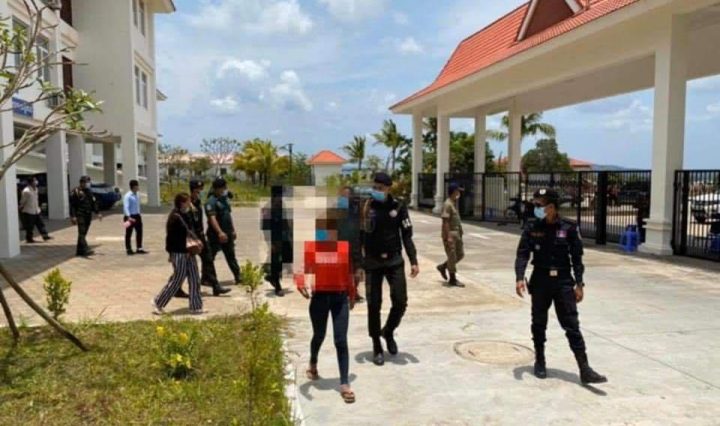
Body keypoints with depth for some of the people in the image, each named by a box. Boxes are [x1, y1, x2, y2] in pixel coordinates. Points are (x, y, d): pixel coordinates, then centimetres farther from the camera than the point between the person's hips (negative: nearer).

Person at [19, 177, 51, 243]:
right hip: (29, 212, -8)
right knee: (29, 227, 1)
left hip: (36, 211, 8)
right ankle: (29, 238, 12)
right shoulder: (26, 191, -20)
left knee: (40, 224, 8)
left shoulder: (35, 189, 7)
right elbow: (22, 202, -13)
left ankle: (45, 236, 12)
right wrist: (21, 209, -6)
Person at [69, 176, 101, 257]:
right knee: (82, 233, -13)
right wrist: (73, 216, -16)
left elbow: (93, 203, 20)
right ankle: (86, 250, -23)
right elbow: (72, 205, -10)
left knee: (83, 234, 11)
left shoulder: (89, 192, 16)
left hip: (88, 216, 7)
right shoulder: (75, 192, -6)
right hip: (80, 216, -7)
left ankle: (79, 251, 18)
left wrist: (97, 213, 10)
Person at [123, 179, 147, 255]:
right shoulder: (127, 196, -15)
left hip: (137, 216, 8)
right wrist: (129, 217, -29)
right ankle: (128, 249, 14)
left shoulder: (137, 195, 9)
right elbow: (126, 207, -21)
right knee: (129, 233, 4)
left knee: (139, 232, 10)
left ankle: (139, 249, 19)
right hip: (130, 217, -8)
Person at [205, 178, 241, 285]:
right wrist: (220, 232, -33)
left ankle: (238, 277, 18)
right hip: (215, 235, -8)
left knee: (231, 256, 13)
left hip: (227, 234, 8)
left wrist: (233, 230, 22)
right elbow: (212, 218, -24)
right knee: (210, 257, 1)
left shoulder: (225, 199, 13)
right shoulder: (211, 201, -14)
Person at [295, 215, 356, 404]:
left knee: (341, 341, -1)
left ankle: (345, 384, 7)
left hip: (340, 297, 1)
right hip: (320, 297, -1)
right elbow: (301, 269, -15)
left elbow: (348, 272, 7)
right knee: (319, 336, 20)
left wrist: (352, 295, 14)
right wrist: (302, 285, -36)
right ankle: (313, 364, 51)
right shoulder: (310, 247, -10)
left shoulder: (345, 246, -3)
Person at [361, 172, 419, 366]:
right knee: (374, 305, 2)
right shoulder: (365, 208, -4)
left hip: (394, 260, 1)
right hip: (372, 262, -1)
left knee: (400, 302, -4)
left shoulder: (398, 207, -1)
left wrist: (413, 261, -6)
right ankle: (377, 347, 18)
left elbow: (407, 236, 2)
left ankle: (388, 332, 26)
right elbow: (358, 238, -1)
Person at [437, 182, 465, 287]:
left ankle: (443, 267, 28)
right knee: (452, 256, -1)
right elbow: (445, 221, -21)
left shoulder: (454, 203, 13)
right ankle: (452, 279, 10)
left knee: (460, 254, 14)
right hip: (450, 233, -10)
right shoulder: (448, 204, -17)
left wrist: (460, 232, 22)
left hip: (456, 233, 10)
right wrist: (448, 236, -24)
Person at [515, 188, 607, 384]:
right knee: (539, 324, 12)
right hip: (540, 281, 2)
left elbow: (577, 257, -1)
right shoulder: (532, 228, -3)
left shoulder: (569, 228, -6)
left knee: (572, 325, -2)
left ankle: (584, 369, 2)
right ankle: (540, 362, 30)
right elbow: (523, 254, -6)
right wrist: (520, 277, -20)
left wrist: (579, 284, -3)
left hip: (563, 282, -1)